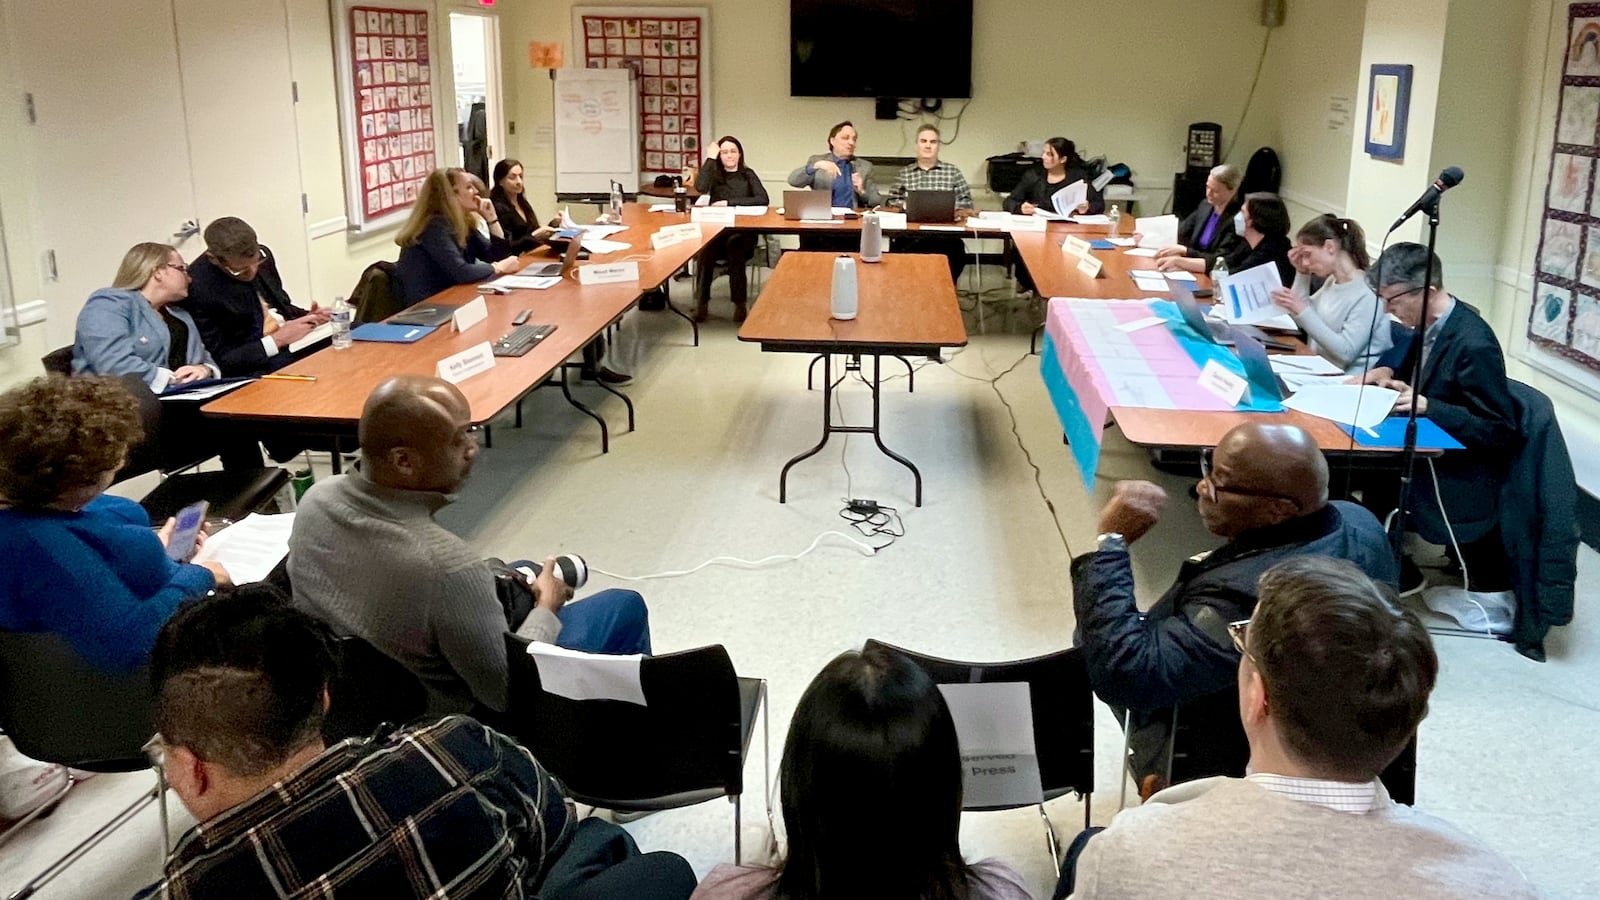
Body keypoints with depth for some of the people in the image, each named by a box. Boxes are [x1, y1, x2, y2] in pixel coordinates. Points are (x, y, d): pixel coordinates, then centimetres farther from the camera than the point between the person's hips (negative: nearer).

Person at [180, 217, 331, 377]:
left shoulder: (262, 255, 0)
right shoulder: (197, 289, -18)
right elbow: (218, 360, -15)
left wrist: (306, 317, -5)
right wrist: (278, 340, -20)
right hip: (256, 365, -8)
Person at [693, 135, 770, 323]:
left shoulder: (748, 175, 13)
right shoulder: (715, 174, 16)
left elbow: (763, 199, -5)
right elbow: (700, 187, -8)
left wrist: (730, 202, -10)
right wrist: (710, 159, -2)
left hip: (743, 231, -1)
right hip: (716, 228, 1)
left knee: (734, 244, -37)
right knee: (706, 246, -35)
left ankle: (740, 302, -30)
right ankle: (702, 301, -28)